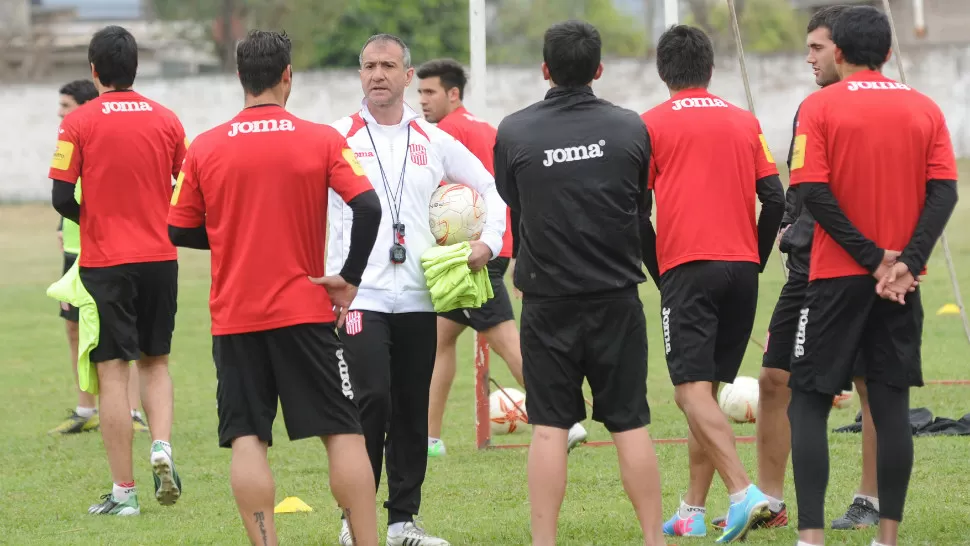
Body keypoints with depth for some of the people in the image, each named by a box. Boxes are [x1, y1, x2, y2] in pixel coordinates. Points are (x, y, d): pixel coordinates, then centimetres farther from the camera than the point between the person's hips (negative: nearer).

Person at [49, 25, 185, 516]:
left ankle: (123, 492, -1)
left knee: (113, 372, 0)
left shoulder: (79, 122, -7)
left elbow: (62, 197, -8)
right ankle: (162, 447, -6)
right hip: (160, 257, 3)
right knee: (155, 361, 18)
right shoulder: (165, 120, 3)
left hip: (105, 263, -3)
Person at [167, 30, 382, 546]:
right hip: (305, 310, -1)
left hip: (234, 318, 1)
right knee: (343, 432, 4)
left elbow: (180, 231, 5)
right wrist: (350, 279, -4)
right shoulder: (321, 140, -3)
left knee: (247, 439, 0)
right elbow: (367, 208, -14)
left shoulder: (204, 148, 0)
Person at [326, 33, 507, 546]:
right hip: (363, 296, -3)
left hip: (419, 298, 4)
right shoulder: (340, 138, 2)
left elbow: (489, 187, 21)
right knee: (372, 400, -13)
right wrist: (332, 283, -10)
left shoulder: (433, 141, 10)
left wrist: (489, 240, 5)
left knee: (412, 408, 5)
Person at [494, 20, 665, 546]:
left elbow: (510, 207, 6)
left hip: (547, 300, -1)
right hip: (617, 297, 1)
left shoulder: (513, 132, -6)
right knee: (631, 424, 6)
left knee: (549, 427, 3)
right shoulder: (630, 128, -2)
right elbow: (642, 206, 10)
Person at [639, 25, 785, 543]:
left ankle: (744, 492, -28)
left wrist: (657, 270, 10)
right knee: (707, 388, 14)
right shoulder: (744, 122, 12)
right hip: (741, 269, 5)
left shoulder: (652, 125, 2)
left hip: (687, 268, -5)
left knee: (693, 393, -10)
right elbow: (775, 199, 7)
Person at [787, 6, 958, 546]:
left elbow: (814, 193, -13)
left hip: (838, 277, -3)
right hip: (901, 282, 3)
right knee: (892, 406, 6)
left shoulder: (819, 108, -3)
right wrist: (906, 261, -11)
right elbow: (943, 192, -4)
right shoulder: (925, 110, 6)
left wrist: (872, 256, -13)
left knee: (808, 402, 3)